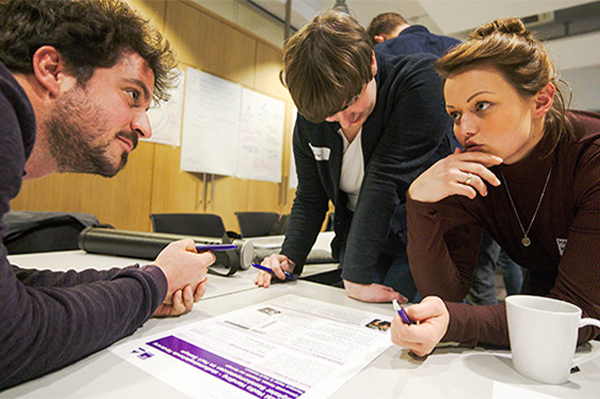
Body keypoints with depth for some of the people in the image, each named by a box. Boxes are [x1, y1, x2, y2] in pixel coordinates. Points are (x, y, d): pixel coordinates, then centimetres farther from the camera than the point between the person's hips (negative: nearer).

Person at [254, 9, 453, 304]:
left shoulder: (420, 79, -20)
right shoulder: (308, 120, -5)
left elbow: (385, 178, -26)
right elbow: (310, 199, 4)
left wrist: (355, 277, -24)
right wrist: (288, 258, -10)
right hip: (358, 239, 4)